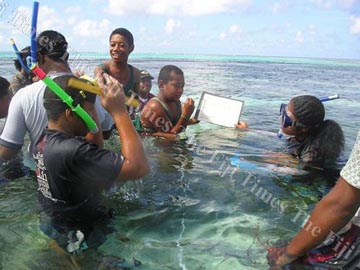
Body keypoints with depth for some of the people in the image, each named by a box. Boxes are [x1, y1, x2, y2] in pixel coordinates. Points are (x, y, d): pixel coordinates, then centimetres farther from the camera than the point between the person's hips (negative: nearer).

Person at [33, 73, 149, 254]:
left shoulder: (43, 140, -4)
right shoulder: (72, 152, -34)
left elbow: (96, 149, 9)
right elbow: (139, 168, -37)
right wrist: (119, 111, -32)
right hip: (80, 237, -9)